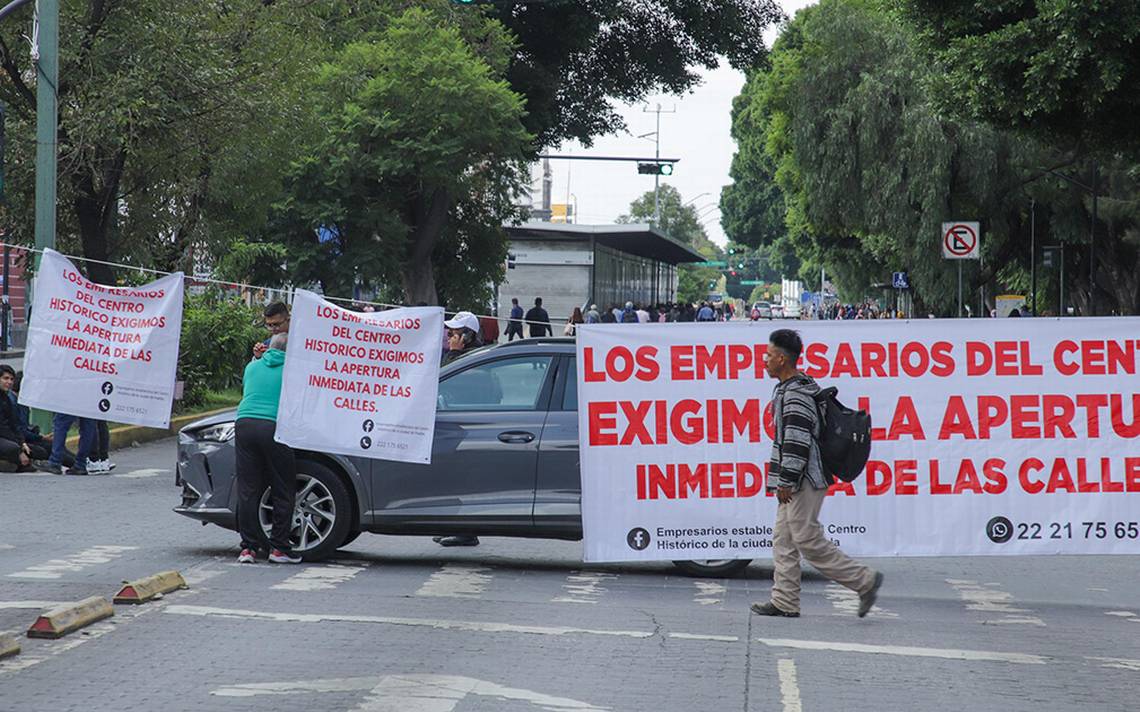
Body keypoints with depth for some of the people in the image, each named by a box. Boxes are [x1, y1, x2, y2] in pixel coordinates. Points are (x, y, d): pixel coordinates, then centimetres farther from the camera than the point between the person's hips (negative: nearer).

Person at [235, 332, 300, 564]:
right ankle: (279, 547, 6)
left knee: (247, 490, 5)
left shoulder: (252, 366, 18)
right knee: (283, 492, 6)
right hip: (274, 428, -4)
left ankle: (248, 547, 4)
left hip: (245, 423, 4)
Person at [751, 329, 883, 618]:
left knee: (807, 539, -9)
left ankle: (864, 581, -4)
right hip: (797, 482, 11)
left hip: (805, 481, -11)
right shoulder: (789, 388, 17)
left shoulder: (796, 393, -17)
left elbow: (797, 441, -23)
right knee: (783, 540, 9)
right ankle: (785, 602, 10)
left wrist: (786, 481, -22)